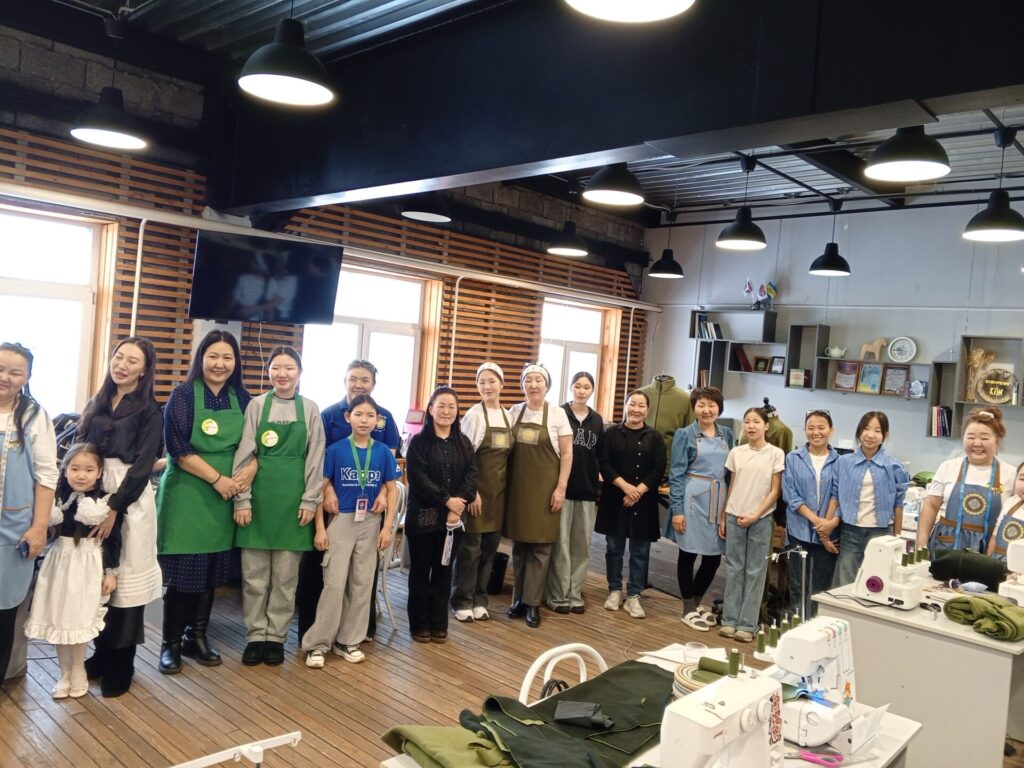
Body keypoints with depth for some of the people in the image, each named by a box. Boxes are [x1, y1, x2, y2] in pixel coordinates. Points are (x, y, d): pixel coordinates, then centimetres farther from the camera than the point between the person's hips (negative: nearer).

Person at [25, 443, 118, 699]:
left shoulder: (105, 501, -9)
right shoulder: (59, 497, 0)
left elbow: (114, 539, -6)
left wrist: (111, 572, -6)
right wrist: (50, 517, -13)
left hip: (88, 565, -3)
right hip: (60, 562, 4)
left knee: (79, 620, 3)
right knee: (59, 619, 9)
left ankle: (77, 674, 22)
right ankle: (64, 673, 26)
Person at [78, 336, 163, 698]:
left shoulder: (150, 412, -4)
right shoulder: (96, 404, 12)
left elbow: (142, 467, -10)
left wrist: (114, 508, -16)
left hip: (129, 501, -5)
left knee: (124, 580, 1)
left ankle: (120, 665, 13)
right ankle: (101, 653, 23)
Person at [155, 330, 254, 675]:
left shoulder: (242, 398, 6)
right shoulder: (183, 394, -7)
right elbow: (178, 448, -13)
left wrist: (251, 468, -12)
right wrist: (217, 479, -16)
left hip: (225, 497, 4)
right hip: (186, 494, -4)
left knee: (212, 570, 10)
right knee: (181, 572, 0)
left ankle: (197, 637, 25)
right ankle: (171, 643, 15)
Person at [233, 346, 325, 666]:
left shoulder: (310, 409, 3)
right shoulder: (257, 405, 2)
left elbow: (315, 458, 3)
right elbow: (244, 454, 0)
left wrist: (310, 500, -2)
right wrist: (242, 499, -5)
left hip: (293, 498, 0)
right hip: (260, 495, 0)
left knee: (286, 574, 6)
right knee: (254, 573, 5)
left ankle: (276, 636, 19)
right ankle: (255, 635, 19)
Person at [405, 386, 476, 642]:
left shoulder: (463, 443, 9)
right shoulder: (419, 441, -3)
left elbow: (471, 475, 1)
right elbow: (417, 477, -13)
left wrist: (459, 502, -15)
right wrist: (446, 500, -18)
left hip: (453, 517, 3)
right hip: (423, 515, -3)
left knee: (444, 570, 10)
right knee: (420, 571, 6)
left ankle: (439, 623, 21)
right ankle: (420, 624, 16)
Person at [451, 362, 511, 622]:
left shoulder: (508, 416, 9)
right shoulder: (474, 415, -9)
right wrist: (472, 492, -15)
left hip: (499, 489, 6)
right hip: (478, 488, -6)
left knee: (490, 547, 10)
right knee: (470, 547, -1)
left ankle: (479, 599, 22)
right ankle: (462, 601, 12)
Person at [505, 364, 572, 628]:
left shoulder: (557, 414, -4)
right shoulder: (514, 412, 5)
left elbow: (567, 453, -4)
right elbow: (508, 448, 10)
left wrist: (561, 488, -10)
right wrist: (505, 482, 4)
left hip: (544, 487, -3)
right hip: (517, 486, 3)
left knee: (540, 546, 2)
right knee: (518, 544, 9)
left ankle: (533, 603, 10)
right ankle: (518, 598, 20)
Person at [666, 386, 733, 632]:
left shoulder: (727, 434, 10)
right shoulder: (685, 435, -3)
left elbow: (731, 471, 14)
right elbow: (676, 474, -5)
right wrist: (676, 509, -11)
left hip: (720, 500, 5)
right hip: (694, 498, -4)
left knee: (714, 556, 9)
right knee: (689, 553, 3)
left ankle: (697, 600, 31)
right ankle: (688, 609, 17)